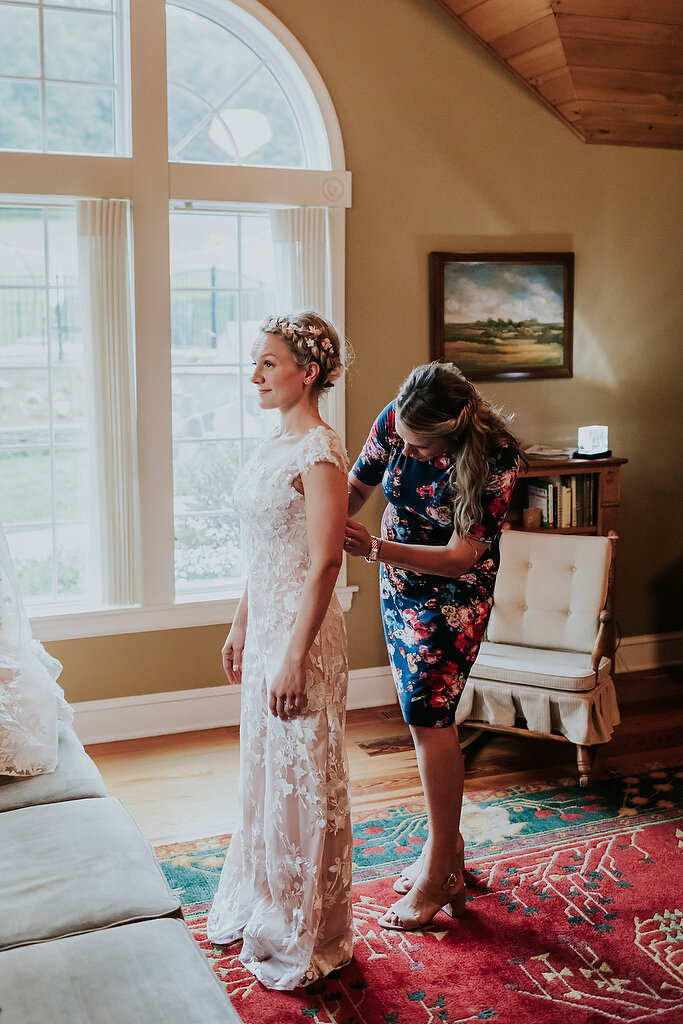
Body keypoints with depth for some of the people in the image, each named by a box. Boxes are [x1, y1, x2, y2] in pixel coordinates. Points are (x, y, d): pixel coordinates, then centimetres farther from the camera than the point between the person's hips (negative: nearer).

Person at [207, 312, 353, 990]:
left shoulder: (319, 451, -18)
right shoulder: (275, 444, 10)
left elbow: (324, 563, -21)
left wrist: (296, 656, -21)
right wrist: (240, 625, 18)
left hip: (302, 631, -9)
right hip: (264, 625, 9)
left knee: (302, 781, 4)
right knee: (264, 771, 20)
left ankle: (306, 941, 22)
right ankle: (258, 906, 40)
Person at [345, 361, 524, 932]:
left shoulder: (496, 457, -28)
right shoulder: (395, 422, -16)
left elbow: (460, 558, -28)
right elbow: (358, 485, -1)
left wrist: (375, 549, -39)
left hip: (455, 591, -6)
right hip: (399, 583, 6)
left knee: (428, 712, -11)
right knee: (427, 713, 12)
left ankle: (441, 871, 3)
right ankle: (447, 845, 29)